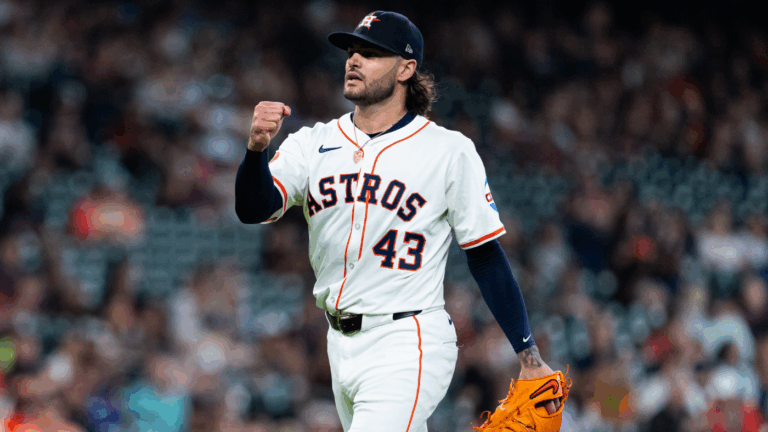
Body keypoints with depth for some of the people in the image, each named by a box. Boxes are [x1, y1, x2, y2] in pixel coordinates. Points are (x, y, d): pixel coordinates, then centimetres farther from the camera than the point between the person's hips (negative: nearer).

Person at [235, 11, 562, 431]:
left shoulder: (449, 152, -4)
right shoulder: (313, 144, 6)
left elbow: (485, 255, -1)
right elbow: (253, 209, -10)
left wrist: (529, 358, -3)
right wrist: (256, 148, -31)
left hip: (408, 348, -5)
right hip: (342, 344, 5)